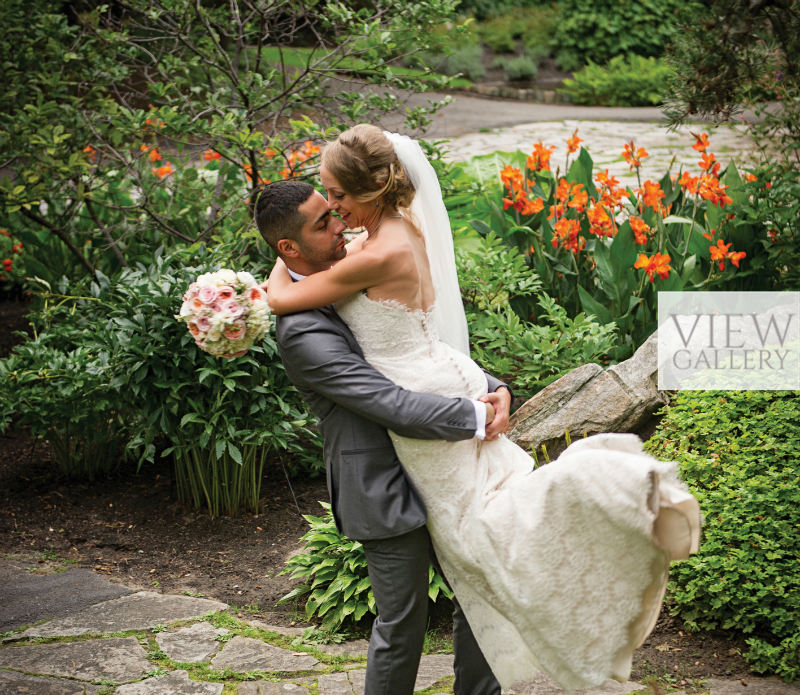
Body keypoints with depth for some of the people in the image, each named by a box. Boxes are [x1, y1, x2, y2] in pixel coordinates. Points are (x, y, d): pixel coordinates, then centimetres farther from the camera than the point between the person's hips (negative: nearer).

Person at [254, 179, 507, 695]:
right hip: (388, 492, -8)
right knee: (403, 624, 6)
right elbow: (391, 405, -26)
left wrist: (494, 388, -6)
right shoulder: (302, 331, -21)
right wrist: (477, 418, -21)